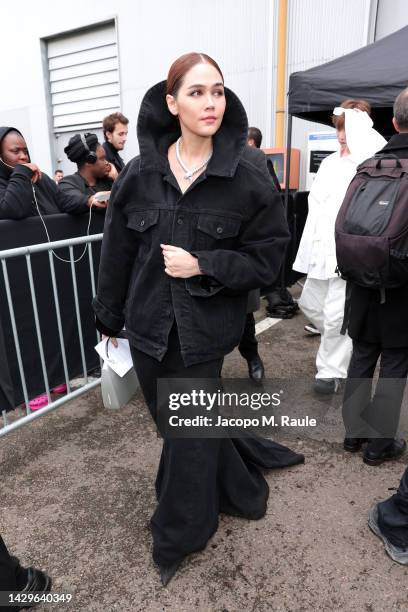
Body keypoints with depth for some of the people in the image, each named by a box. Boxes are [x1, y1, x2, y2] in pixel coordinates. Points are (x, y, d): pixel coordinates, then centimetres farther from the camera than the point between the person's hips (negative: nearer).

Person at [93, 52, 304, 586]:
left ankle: (178, 536, 40)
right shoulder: (141, 172, -2)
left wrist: (203, 266, -19)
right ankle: (238, 487, 49)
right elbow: (117, 250, 5)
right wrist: (110, 315, 11)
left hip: (203, 331, -3)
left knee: (189, 434, 11)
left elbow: (269, 256, -7)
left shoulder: (249, 174, -10)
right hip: (148, 325, 4)